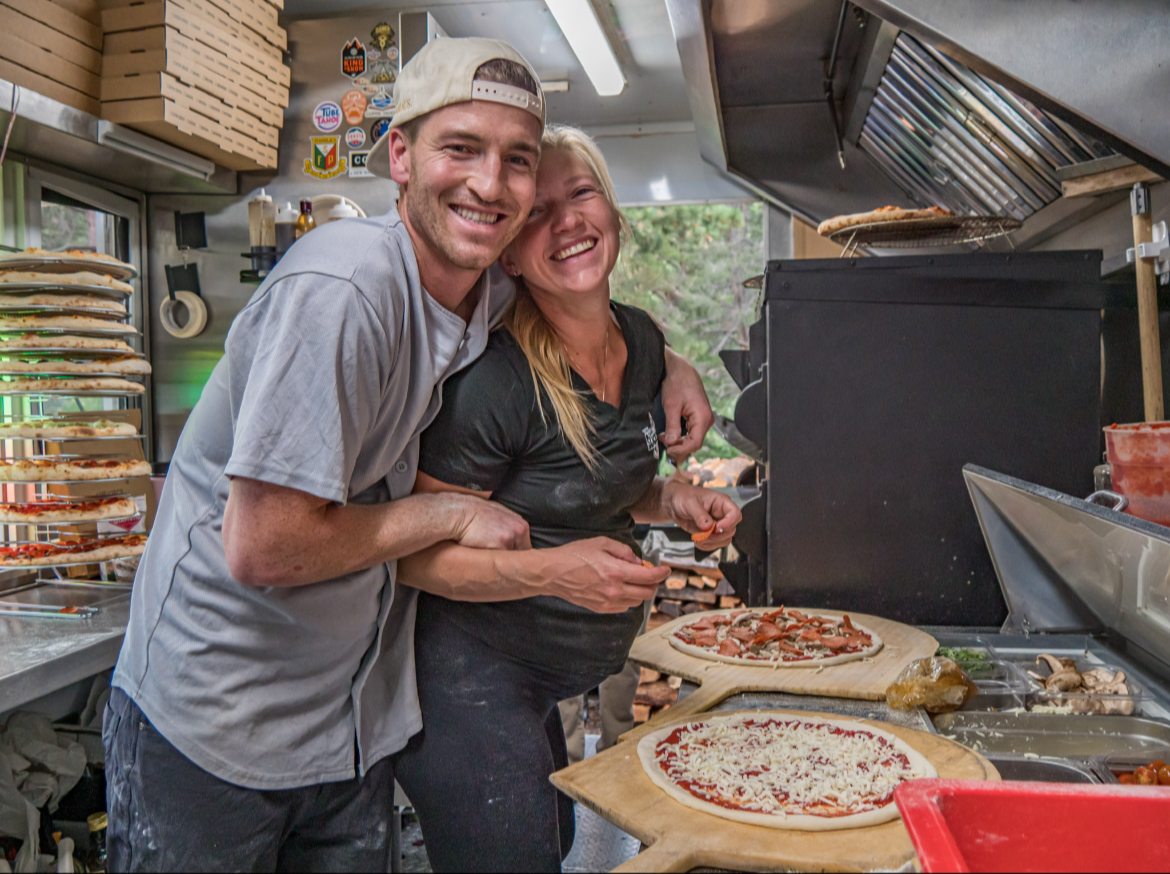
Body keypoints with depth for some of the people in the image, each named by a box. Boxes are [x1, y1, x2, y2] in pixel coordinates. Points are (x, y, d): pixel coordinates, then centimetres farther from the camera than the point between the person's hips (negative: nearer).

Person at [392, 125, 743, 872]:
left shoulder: (642, 340, 1)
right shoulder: (495, 376, -24)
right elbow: (415, 554, -20)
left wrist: (672, 500, -2)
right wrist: (549, 569, -32)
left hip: (544, 685, 8)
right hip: (469, 677, -8)